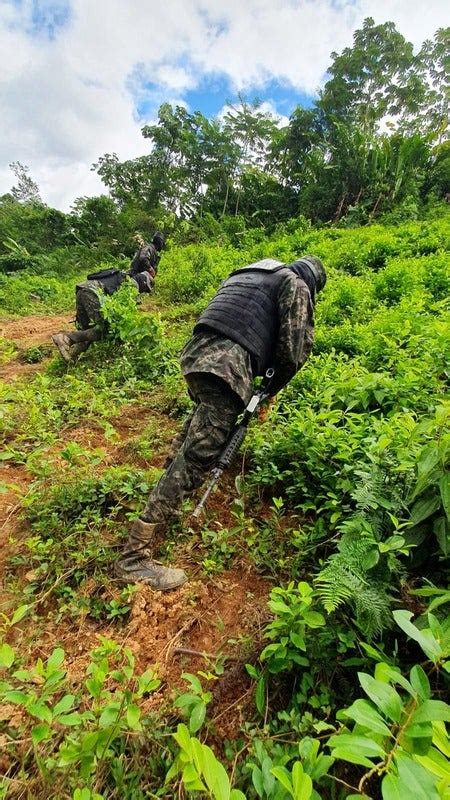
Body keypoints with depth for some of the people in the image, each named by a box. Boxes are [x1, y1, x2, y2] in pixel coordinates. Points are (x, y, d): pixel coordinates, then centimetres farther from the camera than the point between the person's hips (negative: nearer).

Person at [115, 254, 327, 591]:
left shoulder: (248, 273, 34)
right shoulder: (296, 286, 11)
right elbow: (294, 349, 0)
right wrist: (270, 391, 15)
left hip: (196, 351, 9)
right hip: (227, 364, -9)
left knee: (207, 417, 37)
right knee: (198, 455, -11)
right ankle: (135, 557, -8)